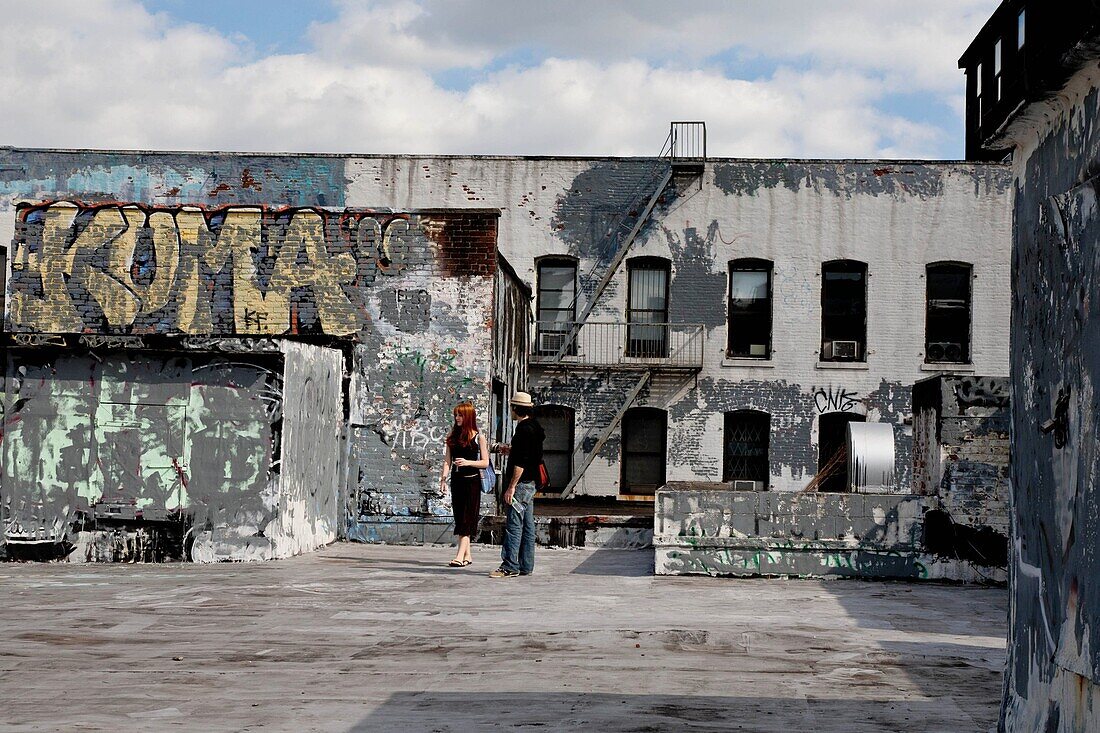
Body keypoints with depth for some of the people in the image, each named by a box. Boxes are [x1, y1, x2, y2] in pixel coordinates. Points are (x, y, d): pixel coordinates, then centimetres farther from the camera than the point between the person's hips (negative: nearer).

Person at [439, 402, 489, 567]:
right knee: (459, 518, 7)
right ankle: (467, 555, 14)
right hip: (456, 480, 5)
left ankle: (460, 556, -16)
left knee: (467, 518, -9)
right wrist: (443, 479, -3)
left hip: (472, 481, -5)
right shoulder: (452, 436, 11)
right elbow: (447, 461, 9)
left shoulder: (478, 437, -2)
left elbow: (485, 463, -4)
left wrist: (467, 462, -18)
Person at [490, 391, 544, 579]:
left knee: (514, 526, -8)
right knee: (527, 527, 11)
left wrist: (511, 486, -20)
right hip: (530, 484, 10)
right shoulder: (534, 427, 14)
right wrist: (511, 451, 22)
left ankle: (510, 566, -8)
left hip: (520, 485, -10)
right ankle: (526, 566, 15)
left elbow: (521, 463, -21)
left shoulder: (524, 429, -16)